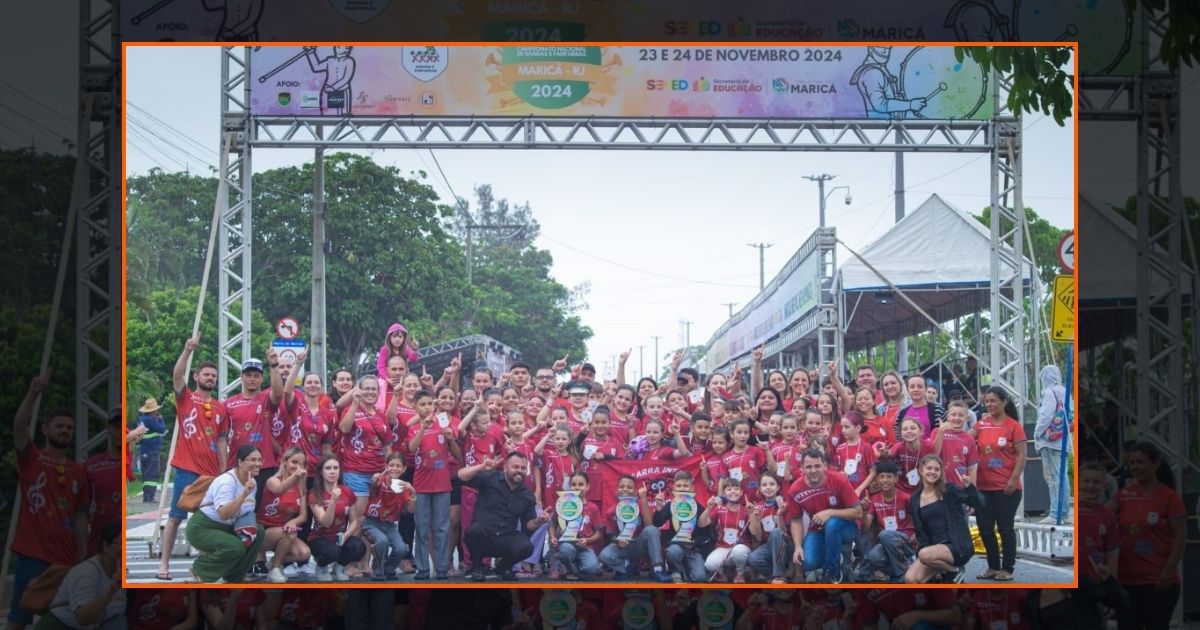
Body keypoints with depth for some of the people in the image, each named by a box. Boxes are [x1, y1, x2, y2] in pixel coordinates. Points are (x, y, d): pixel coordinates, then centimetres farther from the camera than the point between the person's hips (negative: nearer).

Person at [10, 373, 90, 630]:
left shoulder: (79, 472, 12)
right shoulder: (30, 459, 2)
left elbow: (80, 516, 14)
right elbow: (19, 426, -17)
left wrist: (83, 555, 10)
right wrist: (34, 393, -31)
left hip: (66, 558, 4)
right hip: (32, 554, -4)